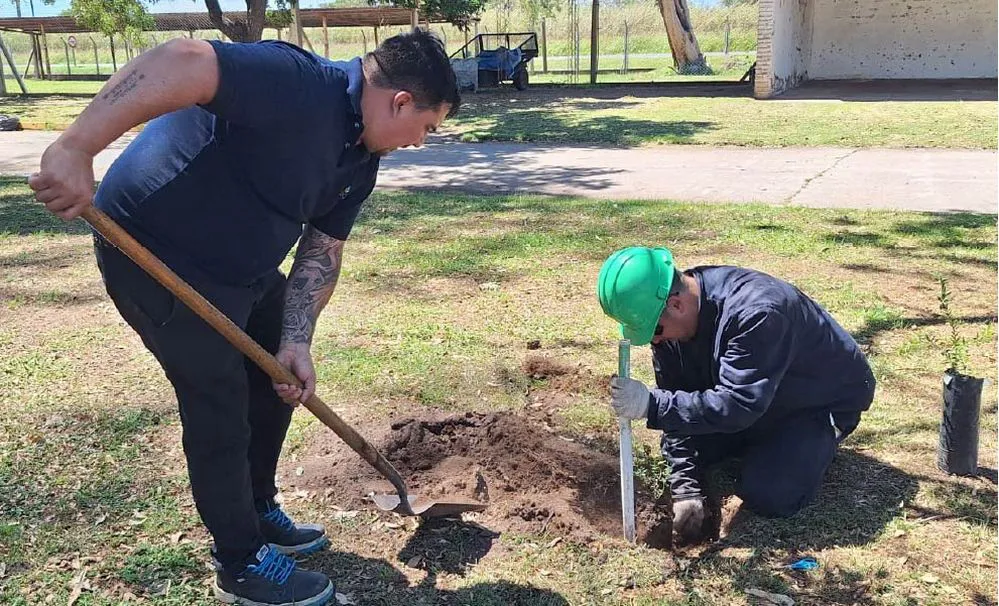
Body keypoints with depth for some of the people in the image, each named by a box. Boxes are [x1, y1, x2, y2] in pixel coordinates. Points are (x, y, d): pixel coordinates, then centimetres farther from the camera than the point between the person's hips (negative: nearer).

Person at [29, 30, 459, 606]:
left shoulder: (361, 160, 3)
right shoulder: (297, 83, -27)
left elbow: (322, 251, 4)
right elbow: (181, 62, -39)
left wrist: (295, 341, -8)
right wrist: (75, 149, -46)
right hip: (158, 253, -10)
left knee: (278, 384, 17)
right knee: (220, 411, -1)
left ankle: (258, 514, 38)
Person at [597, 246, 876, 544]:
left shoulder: (756, 313, -40)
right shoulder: (668, 317, -16)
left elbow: (737, 405, -43)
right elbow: (677, 400, -11)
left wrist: (651, 404, -44)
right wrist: (686, 489, -17)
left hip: (826, 398, -7)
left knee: (767, 495, -21)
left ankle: (820, 440, 7)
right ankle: (765, 444, 18)